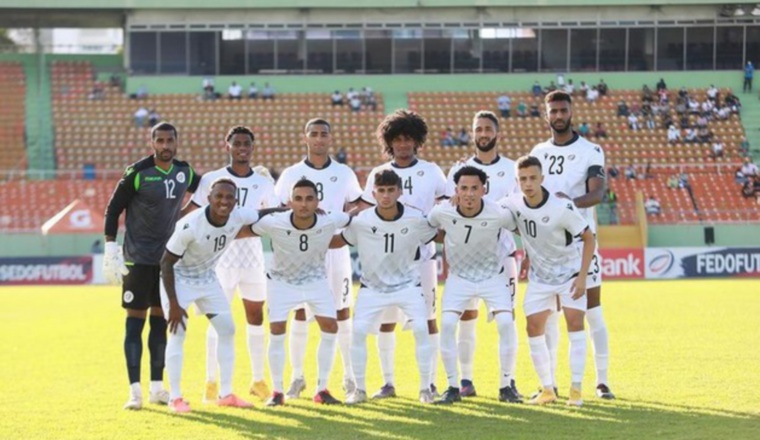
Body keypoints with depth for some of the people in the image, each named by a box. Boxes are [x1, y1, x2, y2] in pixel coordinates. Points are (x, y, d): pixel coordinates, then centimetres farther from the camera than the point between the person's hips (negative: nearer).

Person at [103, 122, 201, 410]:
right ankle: (134, 390, -4)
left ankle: (157, 387, 15)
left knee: (161, 322, 9)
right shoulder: (137, 173, -12)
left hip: (168, 258, 5)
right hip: (138, 259, -5)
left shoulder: (184, 172, 4)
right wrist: (111, 251, -14)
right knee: (135, 321, -4)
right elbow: (113, 210, -8)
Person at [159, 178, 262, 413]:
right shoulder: (190, 225, -34)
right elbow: (166, 262, -25)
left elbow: (264, 215, 5)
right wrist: (173, 304, -24)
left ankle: (225, 394, 12)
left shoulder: (238, 218, -19)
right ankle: (175, 397, -4)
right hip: (179, 278, -6)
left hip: (207, 279, 6)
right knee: (177, 333, -13)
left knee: (227, 330, 3)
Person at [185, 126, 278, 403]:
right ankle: (211, 382, 1)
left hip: (253, 258, 4)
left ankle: (258, 380, 17)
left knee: (256, 318, 8)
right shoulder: (212, 180, -2)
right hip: (222, 258, -3)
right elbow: (193, 215, -2)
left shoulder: (263, 183, 7)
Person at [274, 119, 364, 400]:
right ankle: (297, 377, 6)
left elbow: (354, 211, 13)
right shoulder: (291, 174, 5)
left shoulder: (344, 174, 8)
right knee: (300, 312, -1)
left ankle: (349, 376, 10)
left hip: (336, 248, 0)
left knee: (341, 312, 2)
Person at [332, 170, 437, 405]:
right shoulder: (361, 221, -16)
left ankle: (425, 388, -2)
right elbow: (336, 241, -5)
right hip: (372, 286, 0)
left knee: (421, 328, -17)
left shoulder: (416, 219, -15)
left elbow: (439, 237, 0)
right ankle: (360, 389, 2)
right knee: (358, 331, -13)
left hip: (408, 284, 0)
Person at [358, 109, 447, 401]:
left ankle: (430, 382, 4)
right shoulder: (378, 174, 8)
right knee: (385, 320, 1)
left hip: (423, 254, -2)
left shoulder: (431, 172, 5)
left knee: (427, 318, -2)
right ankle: (388, 382, 9)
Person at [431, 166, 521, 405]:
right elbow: (426, 228, 2)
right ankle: (453, 387, -3)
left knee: (506, 323, -18)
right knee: (447, 324, -16)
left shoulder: (499, 215, -25)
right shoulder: (442, 212, -21)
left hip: (494, 275, -1)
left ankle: (506, 385, -1)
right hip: (459, 276, 1)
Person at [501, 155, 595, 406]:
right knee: (534, 328, -3)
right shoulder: (513, 205, -14)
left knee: (575, 323, -14)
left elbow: (589, 238, -16)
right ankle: (547, 389, 7)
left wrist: (582, 276, -21)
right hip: (539, 275, 4)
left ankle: (576, 389, -9)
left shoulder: (562, 207, -25)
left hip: (570, 271, -4)